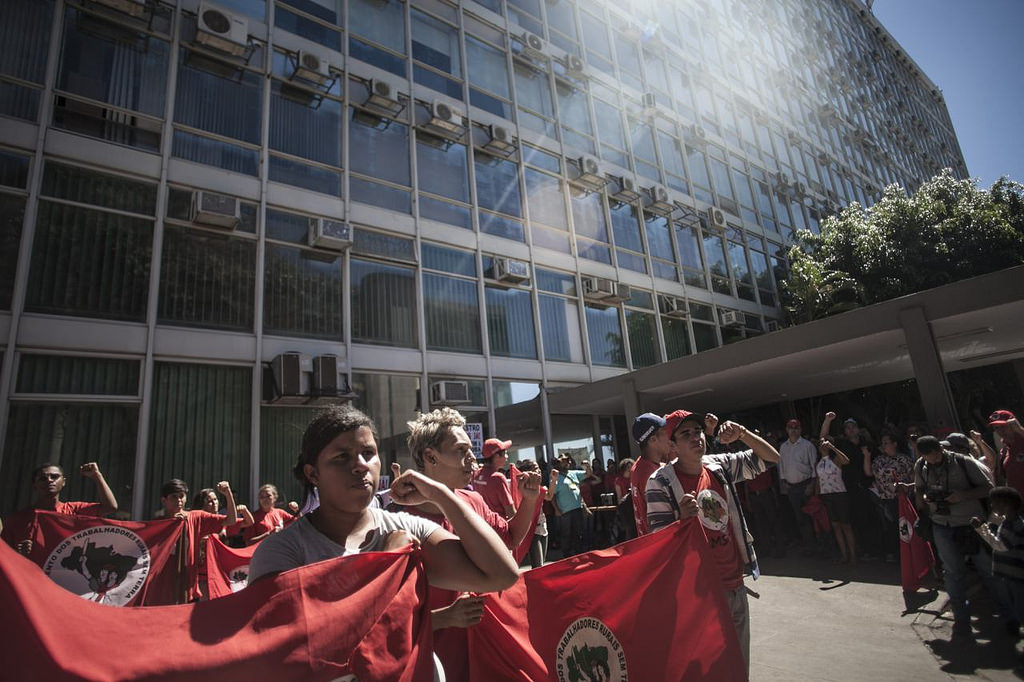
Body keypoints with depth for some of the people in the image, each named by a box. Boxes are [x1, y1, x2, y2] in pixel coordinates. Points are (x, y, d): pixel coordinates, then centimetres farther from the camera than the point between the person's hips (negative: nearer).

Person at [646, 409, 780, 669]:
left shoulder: (720, 465, 0)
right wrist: (683, 519, -36)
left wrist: (742, 434, -11)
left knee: (739, 662, 22)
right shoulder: (661, 481, -16)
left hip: (735, 585, 6)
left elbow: (771, 457, 6)